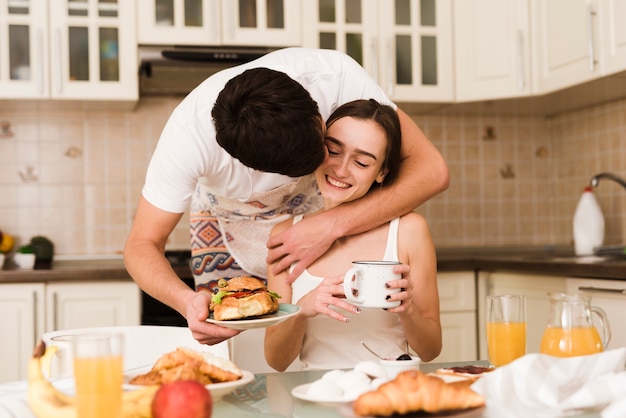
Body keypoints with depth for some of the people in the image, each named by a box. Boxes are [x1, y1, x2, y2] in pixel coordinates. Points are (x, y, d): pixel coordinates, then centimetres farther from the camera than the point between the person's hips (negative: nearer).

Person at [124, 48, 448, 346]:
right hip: (229, 216, 0)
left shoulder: (335, 75, -37)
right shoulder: (189, 134, -37)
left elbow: (431, 170, -34)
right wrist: (187, 300, -50)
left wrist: (332, 226, -44)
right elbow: (142, 243, -29)